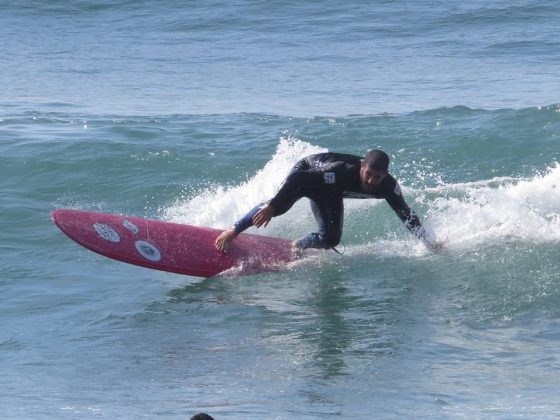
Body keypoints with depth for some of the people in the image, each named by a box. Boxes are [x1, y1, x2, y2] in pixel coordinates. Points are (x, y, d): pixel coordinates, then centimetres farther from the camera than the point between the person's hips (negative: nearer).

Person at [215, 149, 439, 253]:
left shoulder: (388, 186, -29)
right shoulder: (341, 171, -44)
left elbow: (406, 214, -15)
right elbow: (299, 179, -40)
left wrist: (427, 242, -19)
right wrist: (272, 207, -41)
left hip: (329, 193, 5)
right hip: (306, 171, -5)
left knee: (330, 239, -8)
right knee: (277, 206, -25)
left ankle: (298, 246, 21)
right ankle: (233, 231, -10)